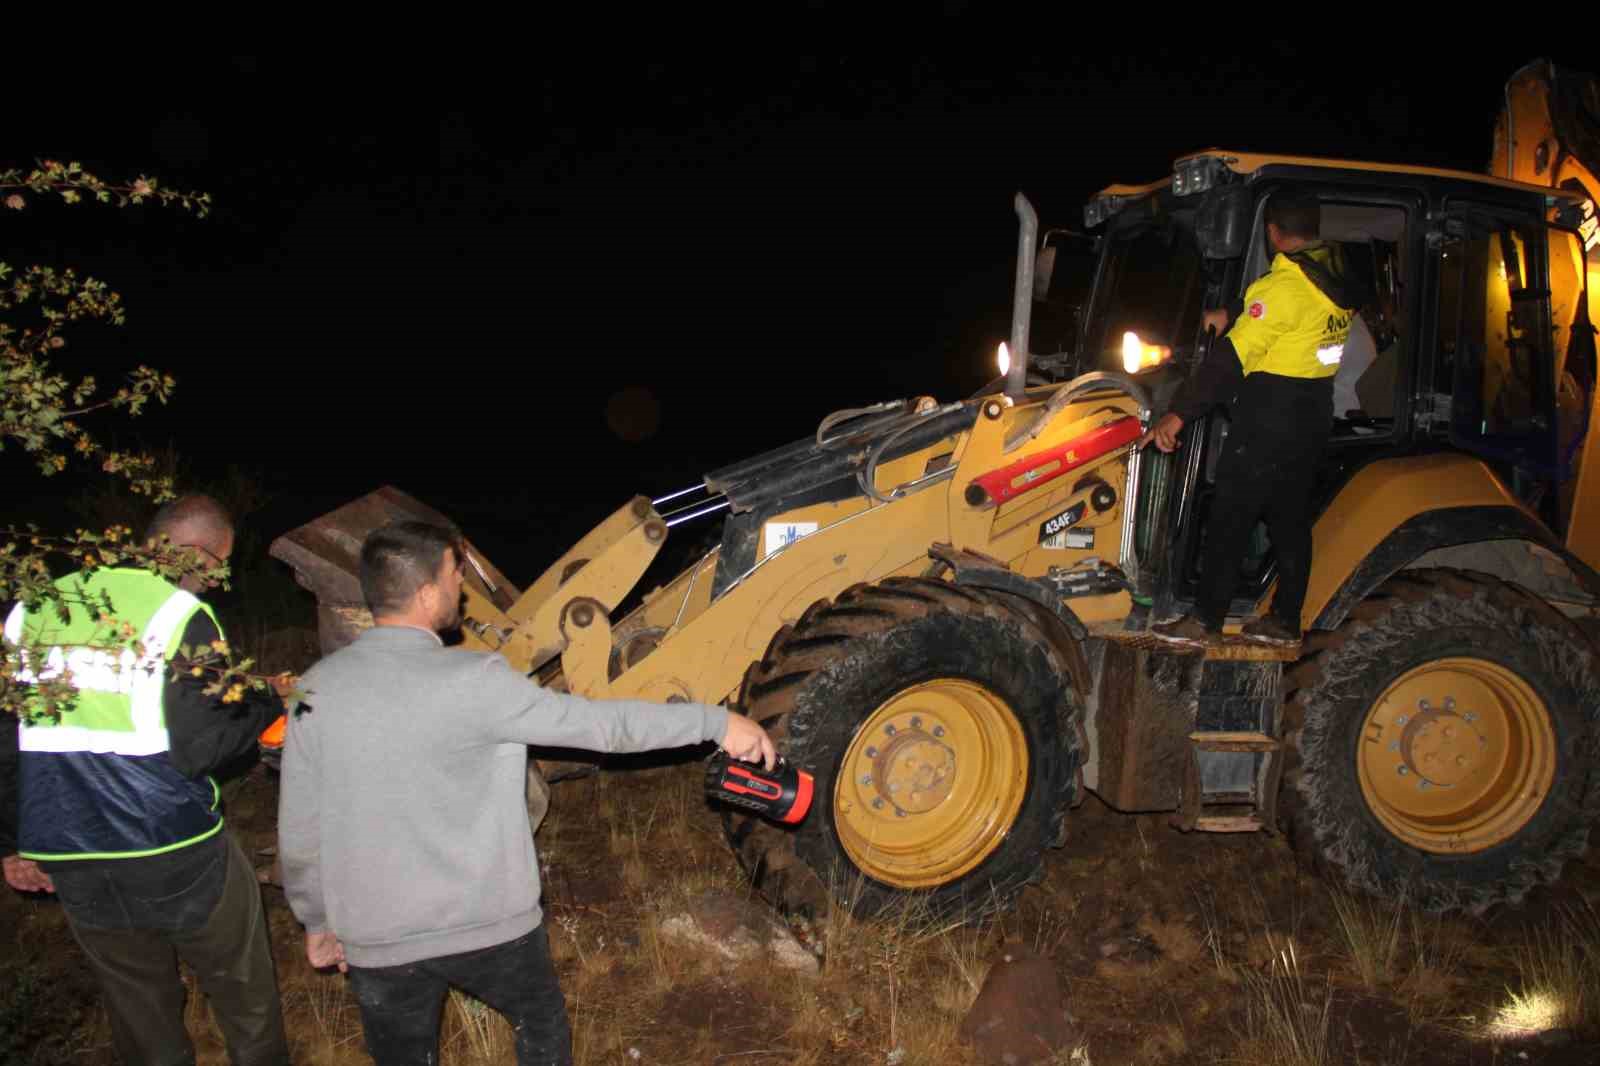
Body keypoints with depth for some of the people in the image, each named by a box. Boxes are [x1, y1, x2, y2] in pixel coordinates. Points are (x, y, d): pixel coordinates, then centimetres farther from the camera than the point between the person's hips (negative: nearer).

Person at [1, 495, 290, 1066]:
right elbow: (200, 749, -16)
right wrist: (269, 702, -1)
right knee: (244, 995, 13)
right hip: (176, 858, -5)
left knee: (139, 1008, 18)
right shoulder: (182, 616, -13)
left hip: (72, 866, 5)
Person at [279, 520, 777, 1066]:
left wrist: (317, 920, 16)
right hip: (487, 921, -3)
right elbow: (597, 723, -17)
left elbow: (299, 831, 0)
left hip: (375, 938, 4)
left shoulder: (317, 688, -7)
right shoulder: (471, 682, -21)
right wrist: (714, 721, -8)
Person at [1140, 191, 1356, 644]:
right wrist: (1233, 316, 30)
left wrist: (1179, 413, -23)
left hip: (1270, 416, -8)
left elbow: (1233, 358, -23)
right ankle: (1285, 620, 20)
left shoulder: (1284, 286, -18)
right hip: (1314, 415, 8)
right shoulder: (1334, 274, 7)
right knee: (1290, 517, 14)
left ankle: (1206, 620, 2)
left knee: (1230, 517, -2)